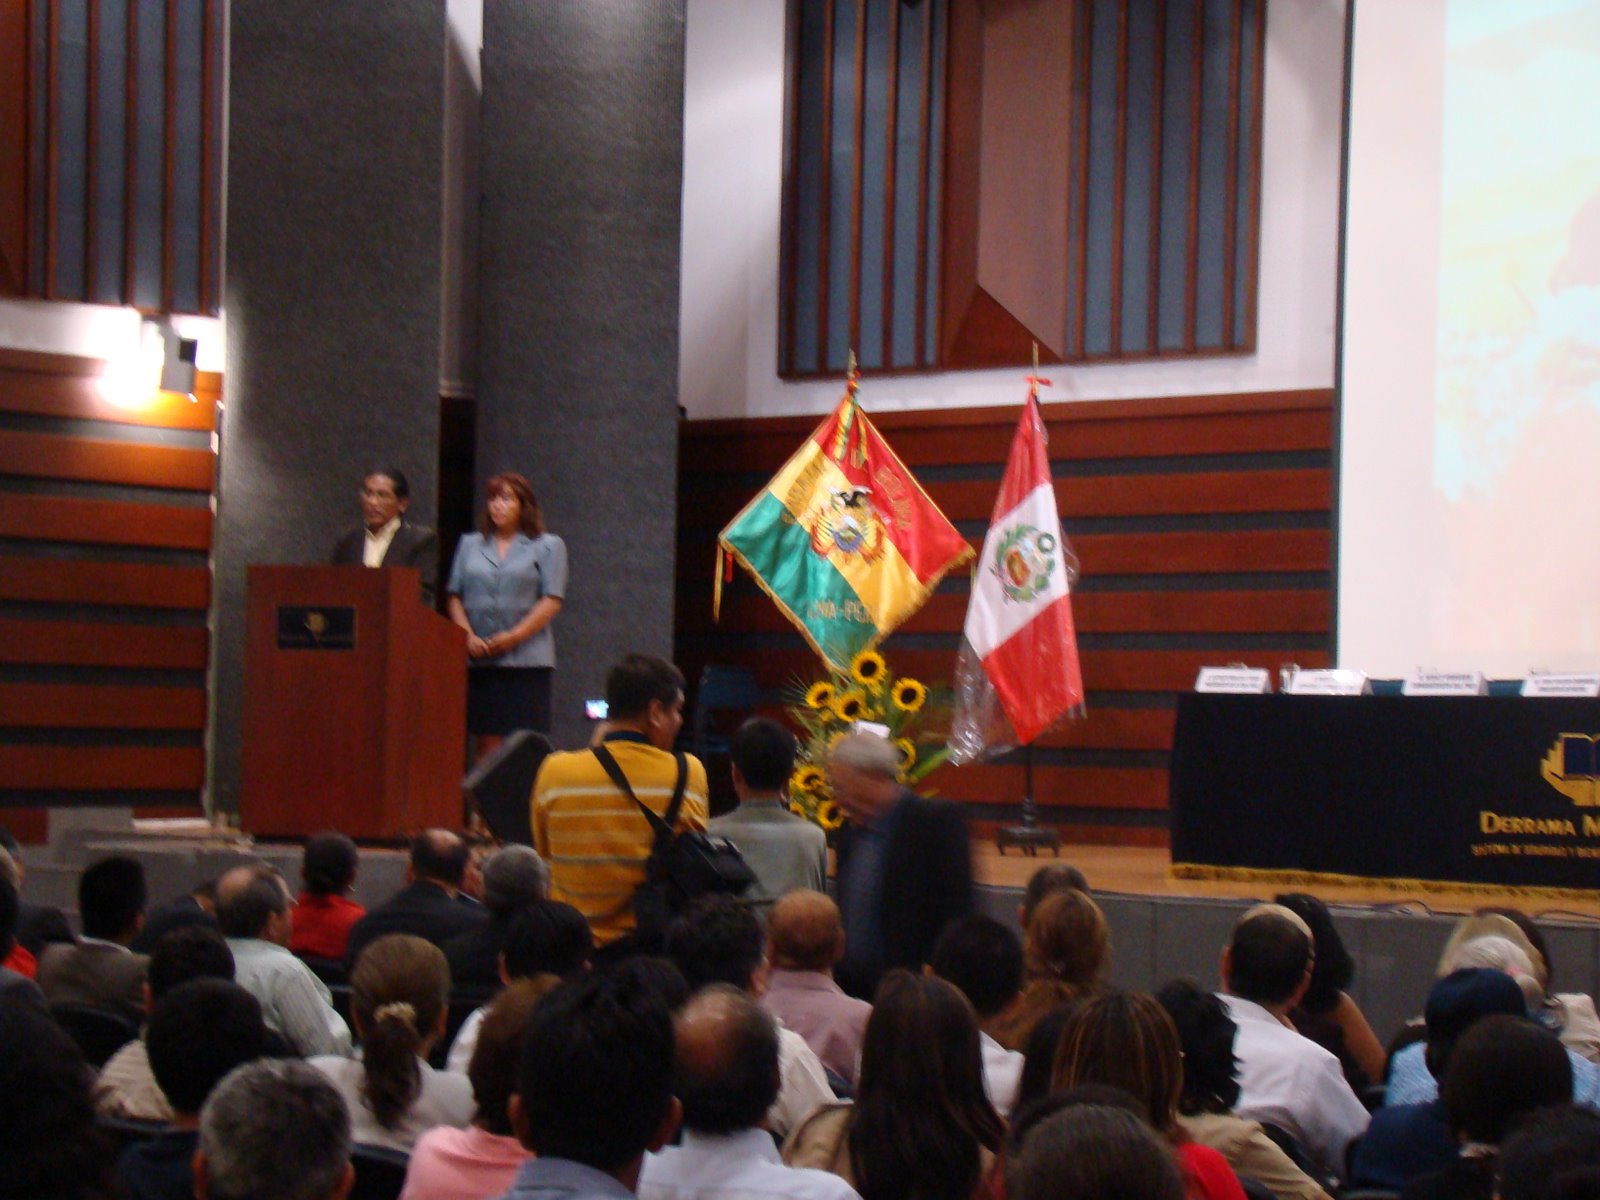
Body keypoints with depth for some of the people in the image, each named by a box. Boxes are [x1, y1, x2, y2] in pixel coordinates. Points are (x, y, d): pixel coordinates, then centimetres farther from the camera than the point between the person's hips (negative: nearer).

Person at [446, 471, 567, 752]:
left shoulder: (548, 546, 7)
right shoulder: (470, 544, 18)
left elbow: (551, 602, -1)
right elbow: (455, 597, 13)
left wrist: (514, 636, -11)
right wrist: (468, 636, -4)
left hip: (526, 658, -3)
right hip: (479, 660, 3)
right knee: (487, 742, -1)